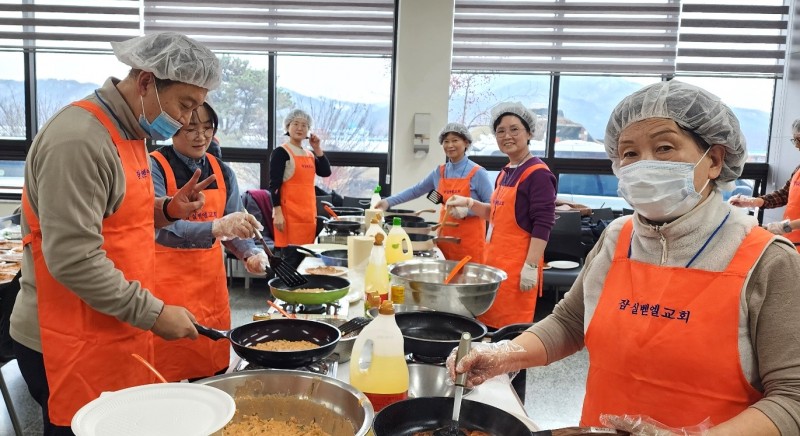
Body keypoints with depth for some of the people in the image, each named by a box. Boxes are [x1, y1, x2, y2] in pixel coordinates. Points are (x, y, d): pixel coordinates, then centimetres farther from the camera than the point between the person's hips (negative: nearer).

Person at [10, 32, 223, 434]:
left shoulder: (128, 132, 9)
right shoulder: (78, 140, -21)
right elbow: (73, 259, -25)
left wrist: (168, 209, 1)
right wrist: (153, 314, -20)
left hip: (115, 333, 9)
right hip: (73, 345, -9)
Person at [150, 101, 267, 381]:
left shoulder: (222, 172, 8)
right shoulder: (155, 168, -9)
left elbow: (234, 227, 9)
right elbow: (161, 227, -24)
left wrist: (250, 254, -11)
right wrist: (215, 227, -39)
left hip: (212, 283, 5)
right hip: (168, 287, -5)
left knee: (214, 369, 11)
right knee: (168, 372, 1)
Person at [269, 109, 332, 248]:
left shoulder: (310, 155, 16)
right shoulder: (281, 153, -5)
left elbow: (326, 172, 4)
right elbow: (274, 185, -11)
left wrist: (317, 149, 0)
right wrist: (277, 213, -18)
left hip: (308, 214, 7)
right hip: (289, 214, -7)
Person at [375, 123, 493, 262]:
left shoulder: (477, 173, -7)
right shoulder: (439, 172, 8)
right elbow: (416, 190, 15)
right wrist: (389, 201, 6)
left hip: (471, 241, -5)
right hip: (446, 237, 5)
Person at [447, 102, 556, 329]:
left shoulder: (538, 174, -14)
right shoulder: (505, 172, 13)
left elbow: (543, 224, -17)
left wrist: (531, 266, -21)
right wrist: (470, 204, 8)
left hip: (518, 265, -9)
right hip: (495, 259, 9)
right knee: (490, 321, 15)